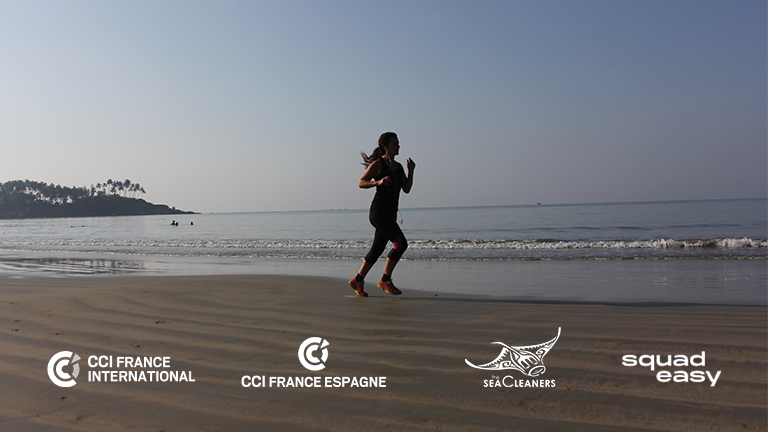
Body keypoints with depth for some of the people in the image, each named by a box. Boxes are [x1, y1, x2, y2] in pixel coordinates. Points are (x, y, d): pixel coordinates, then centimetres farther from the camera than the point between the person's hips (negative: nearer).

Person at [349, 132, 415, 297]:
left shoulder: (398, 166, 15)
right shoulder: (377, 164, -5)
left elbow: (406, 189, 13)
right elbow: (361, 183, -7)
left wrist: (411, 171, 2)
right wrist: (378, 181, -23)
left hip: (391, 213, 8)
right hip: (379, 211, -8)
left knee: (377, 249, 10)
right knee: (401, 243, -14)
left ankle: (358, 281, 22)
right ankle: (385, 280, -2)